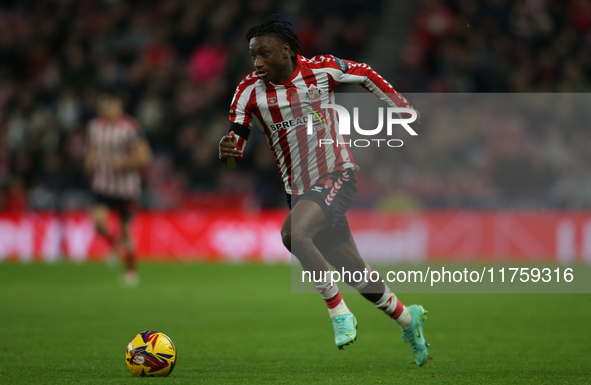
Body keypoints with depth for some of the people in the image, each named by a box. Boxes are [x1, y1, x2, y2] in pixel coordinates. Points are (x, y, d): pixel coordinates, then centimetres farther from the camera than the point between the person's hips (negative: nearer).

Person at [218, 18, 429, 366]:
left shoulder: (322, 69, -10)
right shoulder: (250, 91, -5)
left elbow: (366, 75, 10)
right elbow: (234, 153, -5)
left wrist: (404, 109, 8)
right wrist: (228, 152, -28)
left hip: (336, 175, -4)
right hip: (299, 189, 4)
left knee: (293, 233, -31)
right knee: (355, 271, 12)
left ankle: (340, 312, -17)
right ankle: (407, 318, 35)